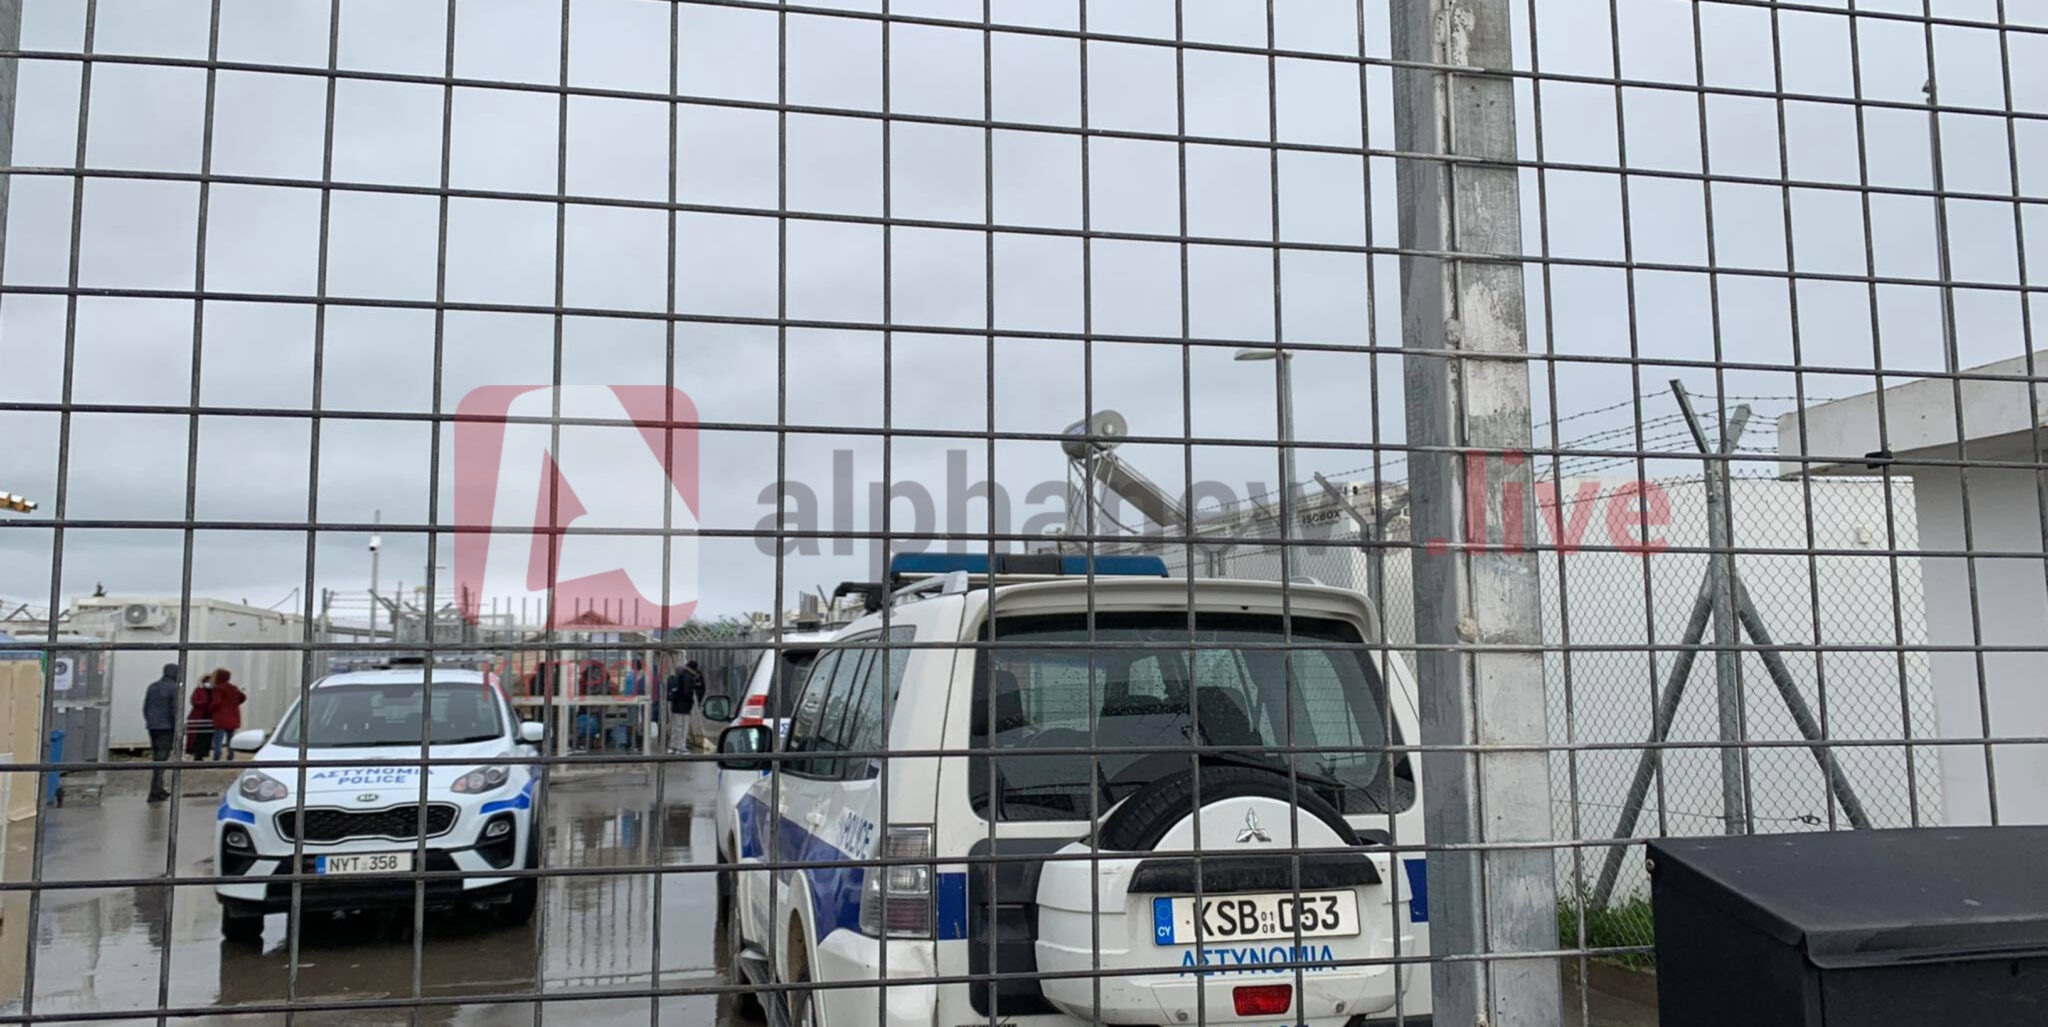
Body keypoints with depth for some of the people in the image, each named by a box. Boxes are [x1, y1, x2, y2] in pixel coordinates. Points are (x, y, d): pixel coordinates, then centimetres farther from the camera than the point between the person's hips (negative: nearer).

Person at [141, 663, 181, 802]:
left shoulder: (152, 686, 11)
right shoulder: (174, 688, -10)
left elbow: (145, 708, 15)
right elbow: (175, 710, -14)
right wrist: (177, 730, -10)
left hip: (152, 727, 7)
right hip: (166, 727, -7)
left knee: (157, 758, 16)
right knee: (162, 759, -5)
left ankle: (158, 789, 23)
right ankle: (154, 792, -7)